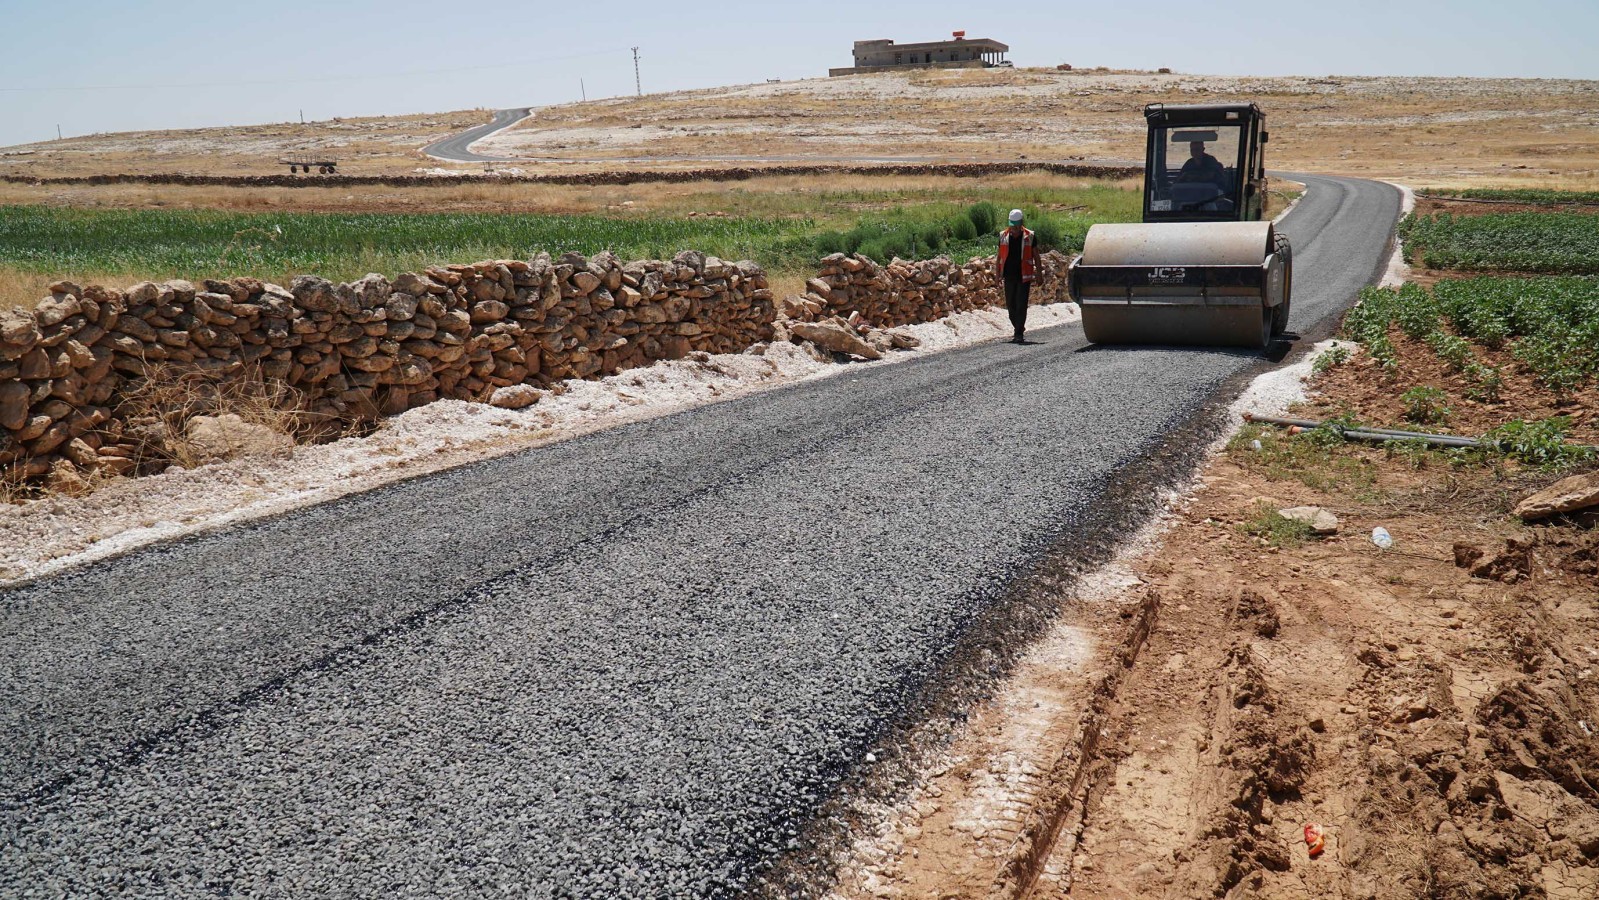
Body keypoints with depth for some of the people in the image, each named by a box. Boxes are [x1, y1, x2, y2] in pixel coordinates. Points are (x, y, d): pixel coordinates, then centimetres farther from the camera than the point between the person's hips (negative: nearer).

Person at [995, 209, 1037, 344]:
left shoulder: (1029, 236, 0)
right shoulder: (1003, 236, 6)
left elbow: (1035, 255, 7)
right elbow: (999, 256, 13)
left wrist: (1038, 271, 3)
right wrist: (997, 272, 7)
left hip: (1024, 276, -3)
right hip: (1009, 276, 3)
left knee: (1021, 305, -7)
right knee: (1010, 305, 7)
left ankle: (1019, 333, -5)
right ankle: (1019, 330, 23)